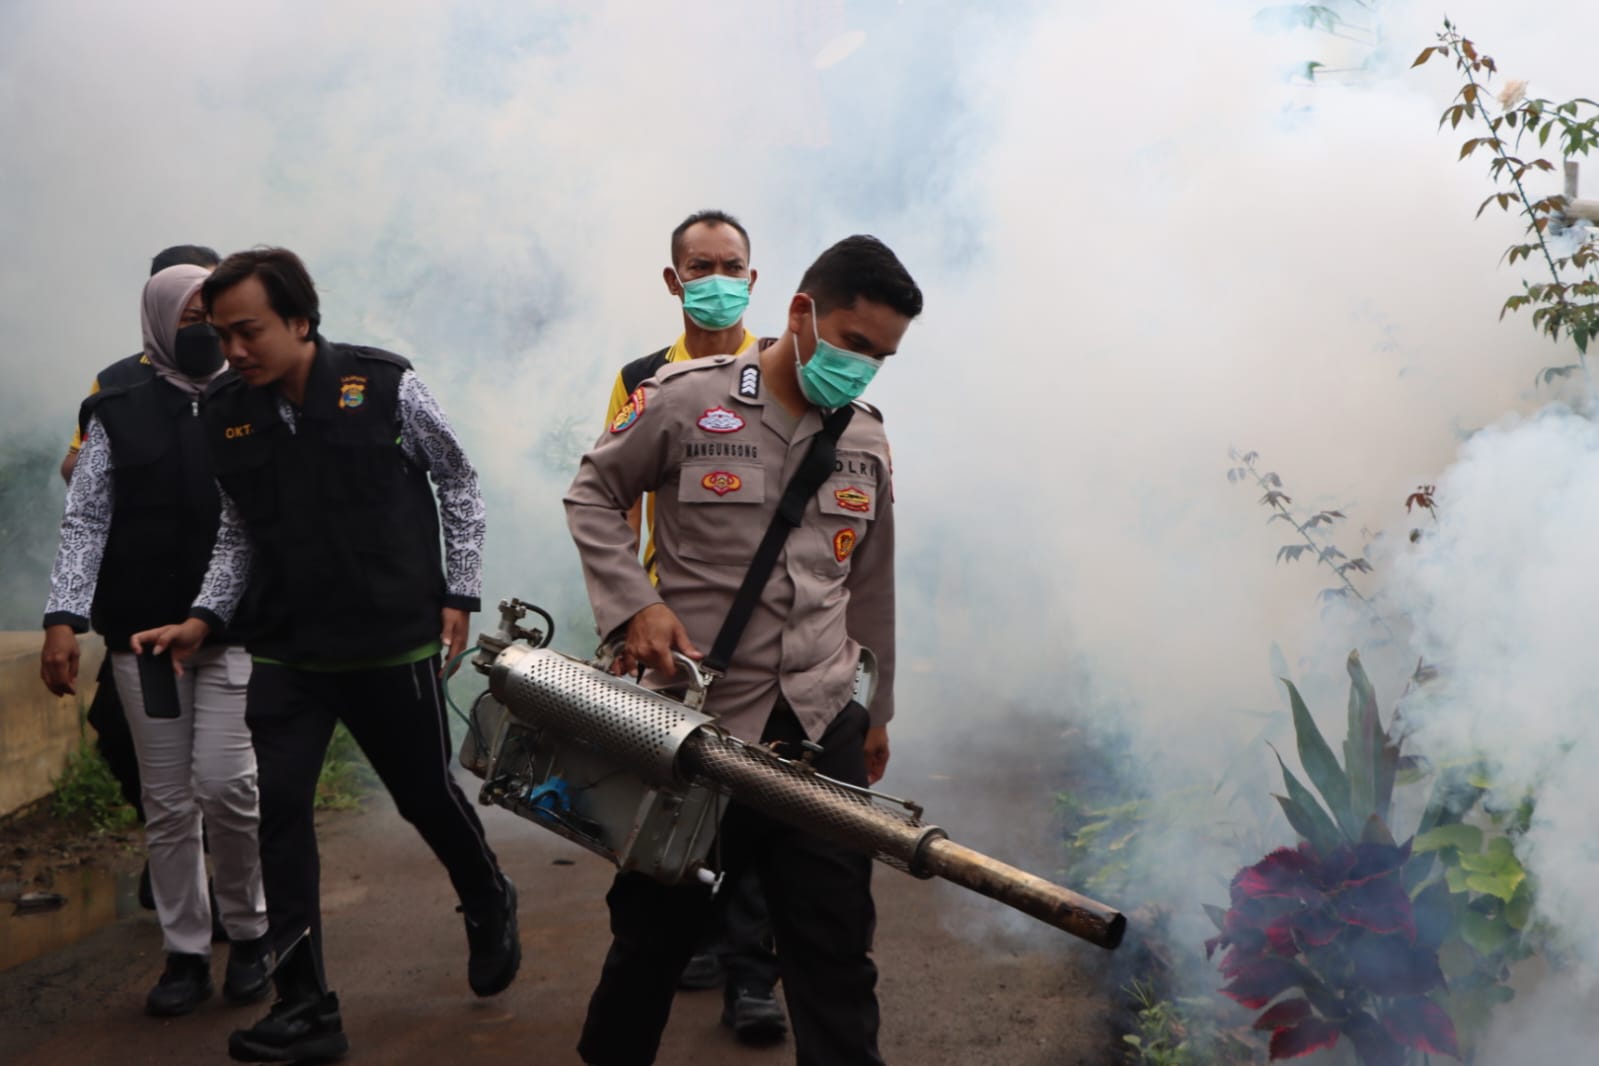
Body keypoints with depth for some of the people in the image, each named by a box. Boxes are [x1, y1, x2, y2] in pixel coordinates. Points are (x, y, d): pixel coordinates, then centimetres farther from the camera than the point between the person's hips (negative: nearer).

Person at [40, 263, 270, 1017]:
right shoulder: (117, 414, 6)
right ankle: (185, 954, 17)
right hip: (144, 635, 1)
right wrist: (64, 618, -8)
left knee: (225, 784, -11)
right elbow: (86, 521, 3)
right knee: (167, 801, 6)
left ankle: (248, 933, 11)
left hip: (237, 630, -1)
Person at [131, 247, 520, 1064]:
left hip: (394, 644, -3)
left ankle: (490, 906, 43)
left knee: (426, 797, 11)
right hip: (286, 653, 3)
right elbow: (239, 535, 11)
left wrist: (458, 593, -2)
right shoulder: (225, 416, -1)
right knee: (279, 807, -7)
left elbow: (459, 486, 1)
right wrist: (204, 616, -3)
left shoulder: (384, 388, -12)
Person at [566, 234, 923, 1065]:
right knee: (655, 931, 12)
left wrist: (878, 710, 22)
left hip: (820, 728, 3)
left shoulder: (866, 445, 8)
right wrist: (634, 603, -11)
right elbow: (593, 496, 4)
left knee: (835, 954, 3)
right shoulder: (686, 400, -7)